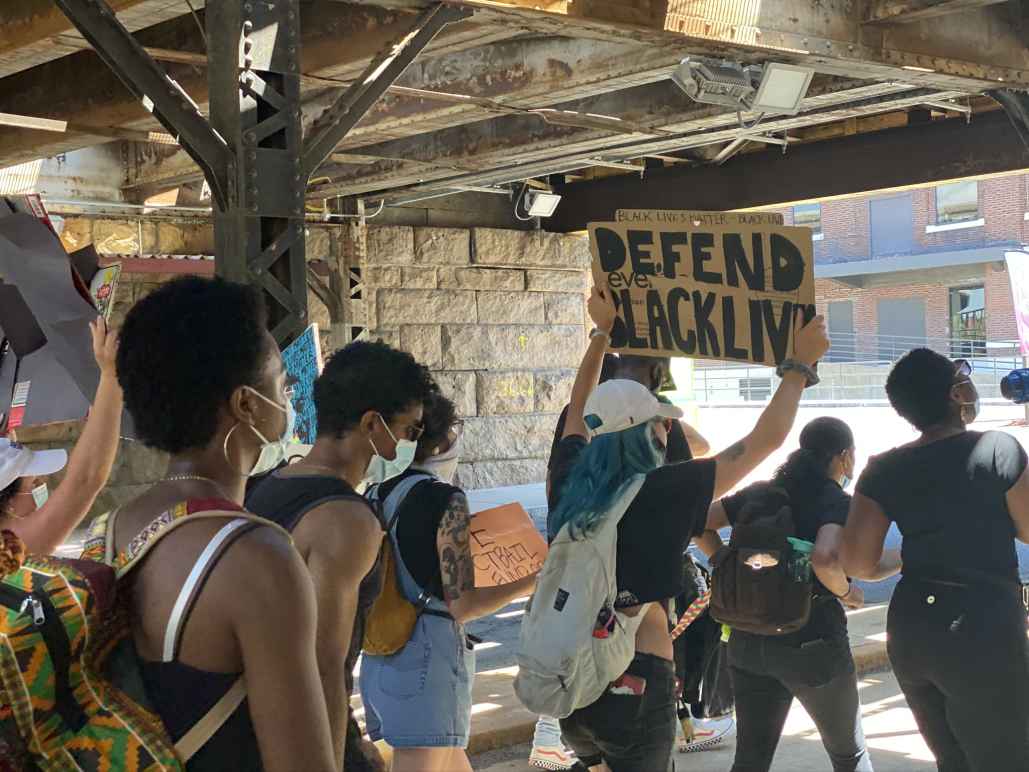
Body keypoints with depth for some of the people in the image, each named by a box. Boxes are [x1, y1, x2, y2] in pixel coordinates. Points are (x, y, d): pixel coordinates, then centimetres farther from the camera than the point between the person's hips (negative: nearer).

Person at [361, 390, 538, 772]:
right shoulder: (446, 500, -12)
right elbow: (461, 604, -13)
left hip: (380, 661, 8)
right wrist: (529, 583, -2)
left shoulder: (379, 498, 8)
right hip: (426, 659, -8)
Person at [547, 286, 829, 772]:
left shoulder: (570, 482, 3)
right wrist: (800, 365, 6)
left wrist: (602, 332, 36)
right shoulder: (663, 493, -13)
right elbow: (765, 440, -6)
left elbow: (579, 406, 24)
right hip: (636, 681, -5)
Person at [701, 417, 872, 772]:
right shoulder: (840, 504, -11)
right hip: (813, 642, -5)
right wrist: (847, 593, -11)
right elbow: (824, 559, -29)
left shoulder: (761, 493, 7)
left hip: (749, 641, 5)